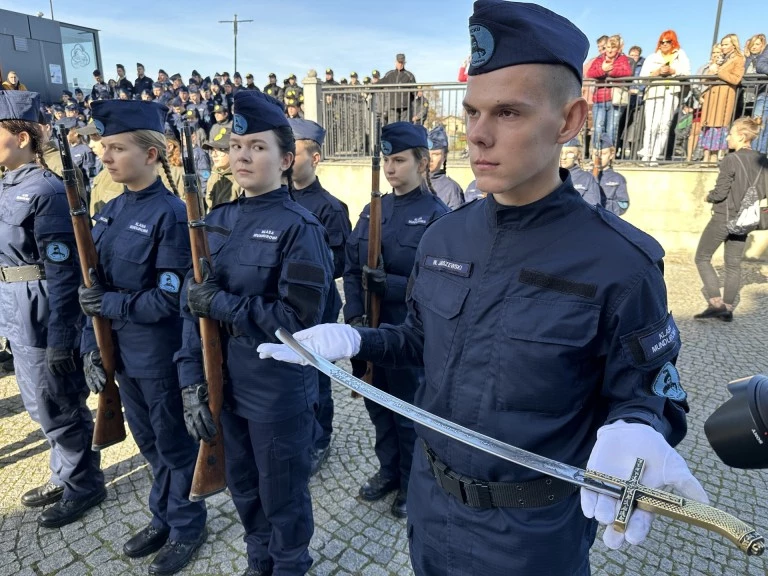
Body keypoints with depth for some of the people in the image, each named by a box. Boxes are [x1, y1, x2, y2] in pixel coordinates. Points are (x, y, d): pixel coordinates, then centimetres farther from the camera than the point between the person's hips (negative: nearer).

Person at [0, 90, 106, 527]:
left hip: (43, 316, -9)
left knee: (60, 406, 5)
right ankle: (65, 476, 38)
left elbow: (62, 270, -20)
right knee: (41, 404, 20)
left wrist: (60, 338, -19)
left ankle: (84, 486, 24)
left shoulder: (46, 191, -18)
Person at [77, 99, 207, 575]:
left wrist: (110, 303, -15)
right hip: (122, 351, 7)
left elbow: (171, 299, -21)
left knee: (174, 445, 12)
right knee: (149, 443, 23)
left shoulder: (171, 214, -19)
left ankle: (187, 527, 34)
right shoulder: (109, 212, 5)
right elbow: (95, 288, 8)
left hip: (161, 357, -7)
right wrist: (92, 345, 2)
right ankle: (164, 518, 44)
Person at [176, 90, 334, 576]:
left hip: (280, 392, -6)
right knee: (243, 486, 24)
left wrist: (221, 303, -20)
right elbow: (197, 303, 3)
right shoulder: (218, 220, 3)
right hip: (227, 385, 6)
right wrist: (193, 380, -3)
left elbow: (299, 318, -21)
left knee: (282, 493, 16)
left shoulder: (298, 227, -16)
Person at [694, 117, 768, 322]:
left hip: (723, 218, -6)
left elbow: (720, 192, -17)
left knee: (702, 258, 5)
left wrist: (709, 197, 3)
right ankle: (728, 309, 17)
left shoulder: (730, 160, -16)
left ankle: (716, 303, -5)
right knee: (734, 265, 13)